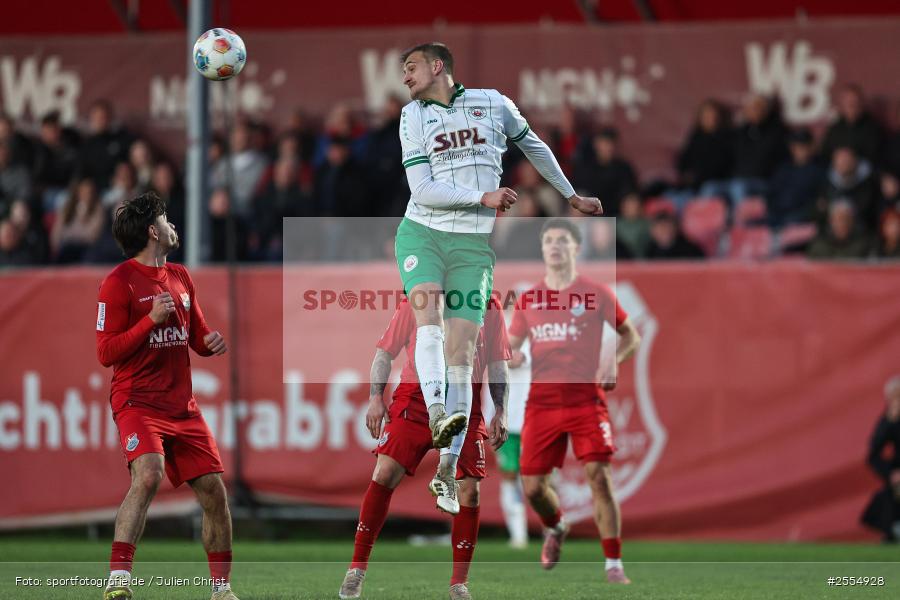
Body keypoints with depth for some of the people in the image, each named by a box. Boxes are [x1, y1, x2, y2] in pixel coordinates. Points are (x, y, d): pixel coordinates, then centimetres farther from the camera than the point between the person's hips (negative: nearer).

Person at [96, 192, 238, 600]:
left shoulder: (180, 278, 15)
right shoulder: (119, 283, -7)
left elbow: (196, 334, 26)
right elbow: (106, 352, -11)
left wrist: (212, 342, 2)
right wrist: (152, 319, -20)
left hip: (182, 406, 7)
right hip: (138, 401, -7)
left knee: (213, 490, 3)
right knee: (148, 475, -30)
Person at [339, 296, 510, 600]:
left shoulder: (490, 307, 8)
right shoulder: (415, 301, 4)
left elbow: (498, 363, 14)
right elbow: (385, 351, 7)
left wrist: (500, 412, 6)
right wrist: (376, 397, -3)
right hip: (415, 400, -1)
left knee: (469, 490, -6)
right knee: (385, 474, -14)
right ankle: (357, 570, -3)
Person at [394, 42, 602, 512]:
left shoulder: (493, 104, 7)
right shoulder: (413, 117, 6)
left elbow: (534, 148, 24)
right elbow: (422, 190, -2)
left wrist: (571, 196, 33)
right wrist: (483, 197, -11)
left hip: (473, 245, 0)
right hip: (422, 234, 0)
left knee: (460, 355, -5)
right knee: (427, 317, -27)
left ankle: (447, 471, -4)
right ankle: (438, 418, -43)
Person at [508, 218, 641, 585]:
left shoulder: (595, 294, 1)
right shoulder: (529, 299, 9)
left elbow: (631, 336, 8)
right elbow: (509, 347, 15)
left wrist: (613, 360, -10)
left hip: (585, 400, -3)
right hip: (541, 401, 3)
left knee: (598, 476, -15)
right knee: (532, 485, 1)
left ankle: (614, 564, -11)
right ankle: (555, 528, 35)